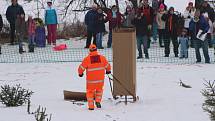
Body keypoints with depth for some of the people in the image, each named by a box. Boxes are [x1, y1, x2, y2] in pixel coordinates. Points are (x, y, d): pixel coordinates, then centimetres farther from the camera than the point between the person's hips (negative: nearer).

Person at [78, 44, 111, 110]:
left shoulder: (87, 59, -12)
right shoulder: (102, 57, -4)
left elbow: (82, 67, -4)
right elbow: (107, 65, 11)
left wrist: (80, 73, 18)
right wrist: (108, 70, 33)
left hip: (91, 80, -2)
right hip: (100, 79, 2)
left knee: (90, 92, 15)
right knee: (99, 90, 27)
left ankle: (91, 106, 15)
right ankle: (98, 101, 13)